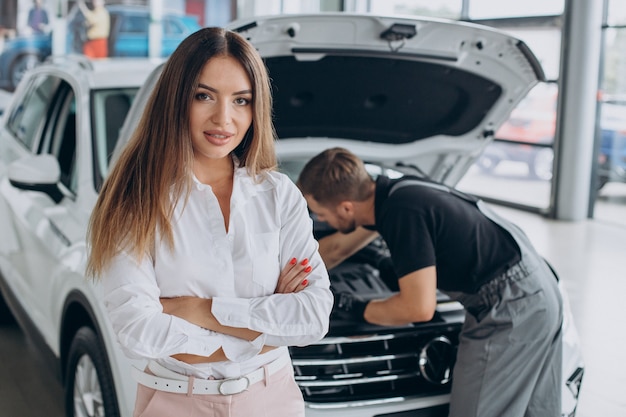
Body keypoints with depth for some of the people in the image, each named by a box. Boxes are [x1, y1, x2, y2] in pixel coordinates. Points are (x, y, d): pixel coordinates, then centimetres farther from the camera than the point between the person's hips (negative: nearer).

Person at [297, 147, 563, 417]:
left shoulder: (404, 212, -25)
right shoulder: (388, 194, 5)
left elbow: (419, 308, -24)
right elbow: (338, 247, 22)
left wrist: (359, 310, -7)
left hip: (509, 308, -10)